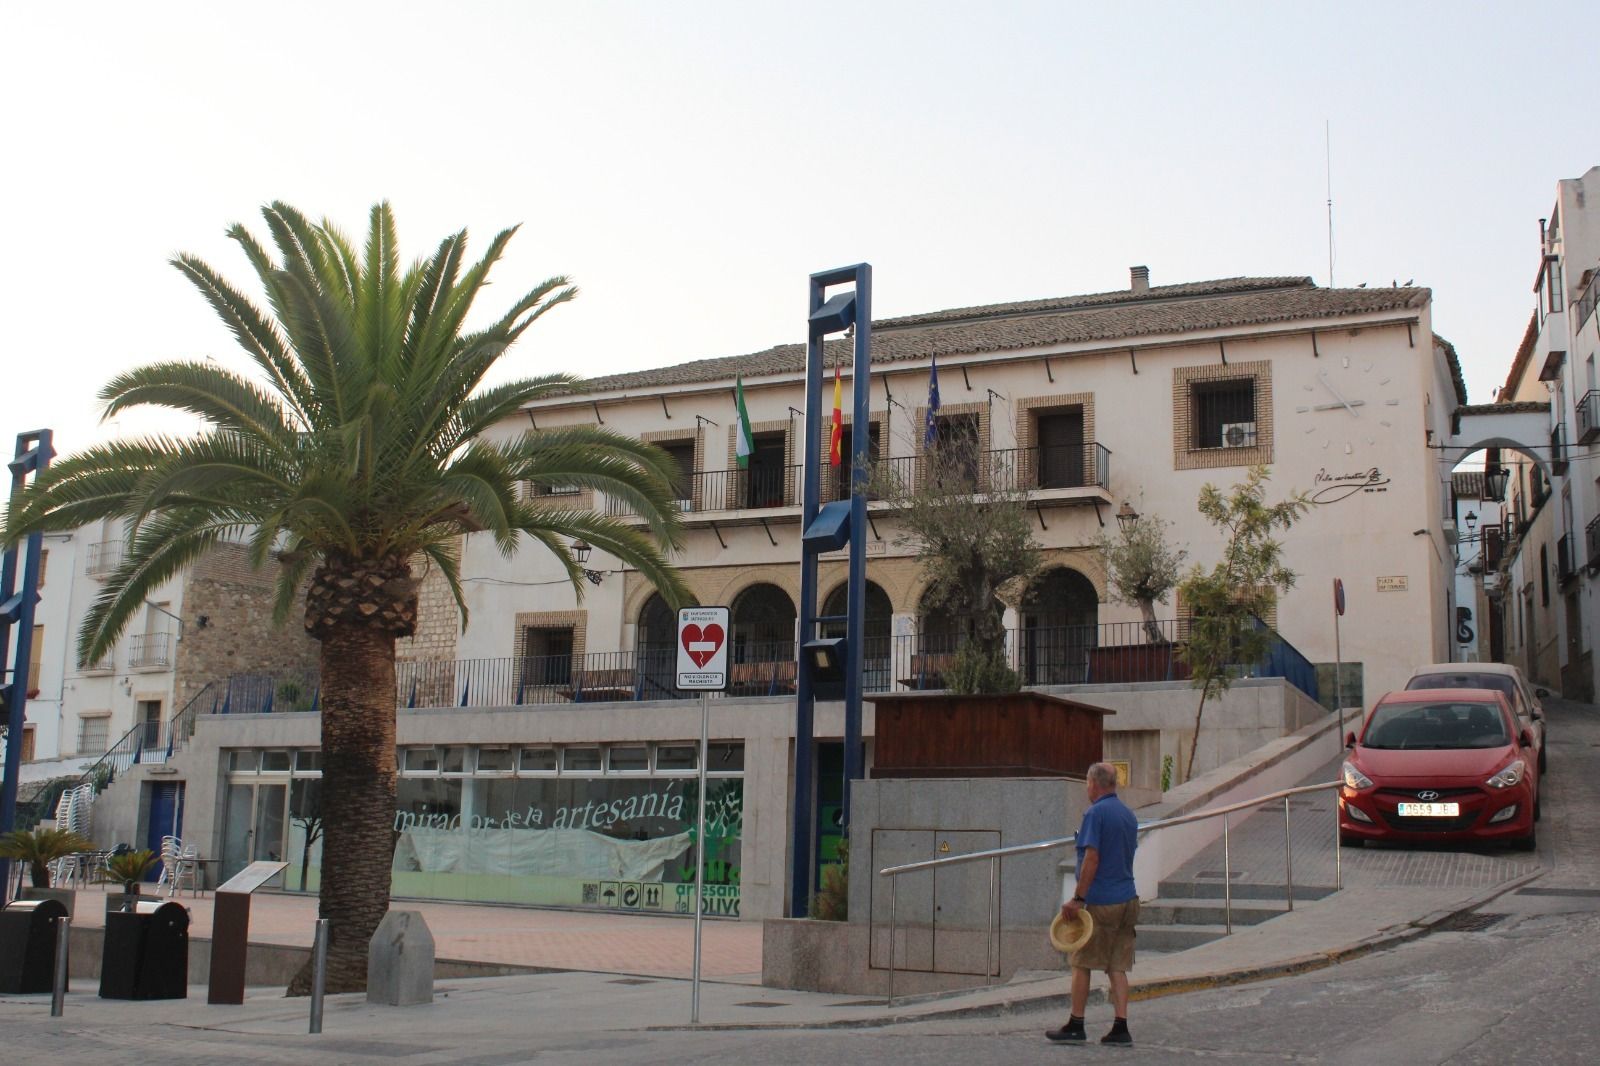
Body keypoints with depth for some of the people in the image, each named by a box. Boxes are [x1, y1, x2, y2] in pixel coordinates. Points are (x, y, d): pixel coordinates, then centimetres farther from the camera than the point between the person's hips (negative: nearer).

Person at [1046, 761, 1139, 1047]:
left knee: (1081, 964, 3)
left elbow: (1091, 859, -18)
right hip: (1128, 899, 8)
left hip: (1101, 902, -7)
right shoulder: (1128, 814, 14)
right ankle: (1120, 1029, 3)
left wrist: (1078, 898, -15)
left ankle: (1075, 1026, 7)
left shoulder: (1095, 813, -12)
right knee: (1117, 968, 7)